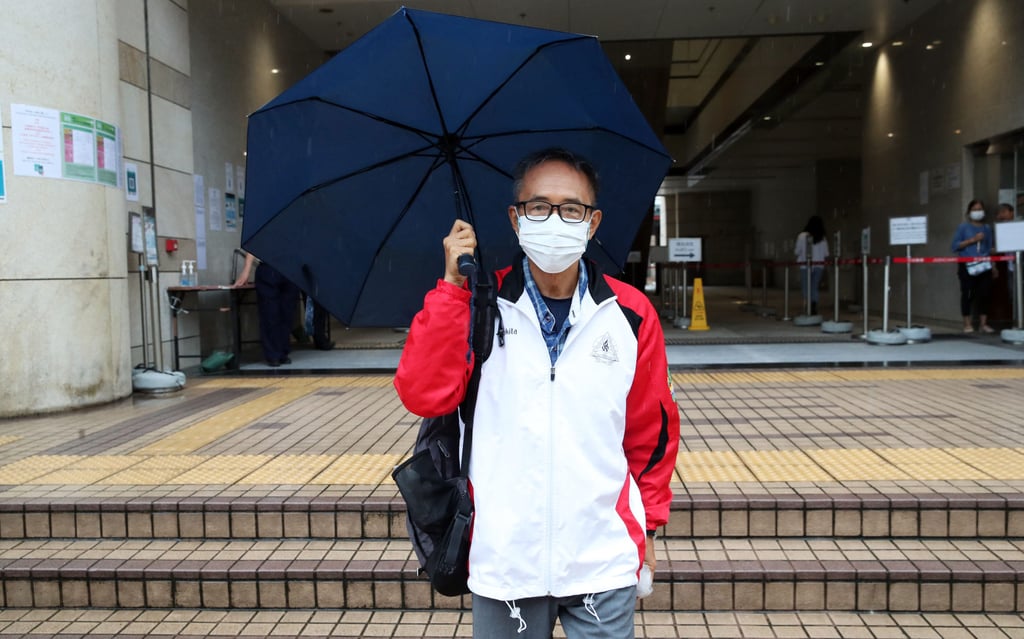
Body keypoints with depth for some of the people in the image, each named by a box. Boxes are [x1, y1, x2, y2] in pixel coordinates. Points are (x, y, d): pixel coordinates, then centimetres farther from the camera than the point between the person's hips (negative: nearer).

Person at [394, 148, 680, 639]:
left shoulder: (631, 314, -2)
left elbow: (651, 432, 6)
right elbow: (423, 395, -14)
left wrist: (648, 524, 10)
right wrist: (452, 286, -17)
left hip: (603, 562, 0)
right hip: (503, 560, 0)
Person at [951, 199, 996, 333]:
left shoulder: (987, 228, 12)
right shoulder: (963, 226, 2)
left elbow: (989, 248, 14)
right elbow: (955, 246, -6)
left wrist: (993, 264, 4)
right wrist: (972, 240, -14)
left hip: (983, 266, 3)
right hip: (967, 266, -3)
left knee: (984, 294, 0)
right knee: (967, 294, -3)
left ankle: (983, 324, 7)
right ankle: (967, 324, 3)